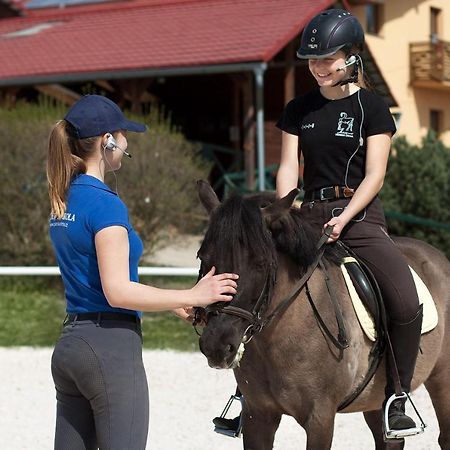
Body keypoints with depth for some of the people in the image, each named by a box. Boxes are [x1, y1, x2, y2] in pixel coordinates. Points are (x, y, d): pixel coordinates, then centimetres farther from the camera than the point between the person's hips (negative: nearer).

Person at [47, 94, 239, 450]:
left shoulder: (64, 202, 13)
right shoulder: (105, 203, -15)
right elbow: (118, 291, -20)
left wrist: (172, 304, 19)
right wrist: (193, 296, -13)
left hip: (70, 344, 9)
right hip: (111, 346, -9)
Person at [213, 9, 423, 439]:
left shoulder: (372, 108, 0)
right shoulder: (299, 110, 11)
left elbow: (374, 175, -6)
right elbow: (287, 169, 7)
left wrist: (342, 220, -18)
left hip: (359, 216, -4)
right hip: (309, 216, 4)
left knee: (406, 305, -24)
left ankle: (396, 395, -6)